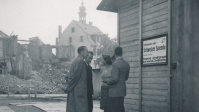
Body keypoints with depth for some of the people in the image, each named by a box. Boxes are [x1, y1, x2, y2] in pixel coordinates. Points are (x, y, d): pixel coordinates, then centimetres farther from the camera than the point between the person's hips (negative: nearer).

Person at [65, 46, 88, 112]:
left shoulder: (74, 61, 16)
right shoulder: (80, 61, -12)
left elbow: (70, 75, 17)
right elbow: (75, 76, -16)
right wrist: (69, 88, -8)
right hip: (79, 90, -9)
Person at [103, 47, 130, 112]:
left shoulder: (115, 64, -17)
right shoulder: (127, 64, 8)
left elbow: (115, 79, -22)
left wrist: (108, 81, -5)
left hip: (115, 92, -8)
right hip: (122, 91, 8)